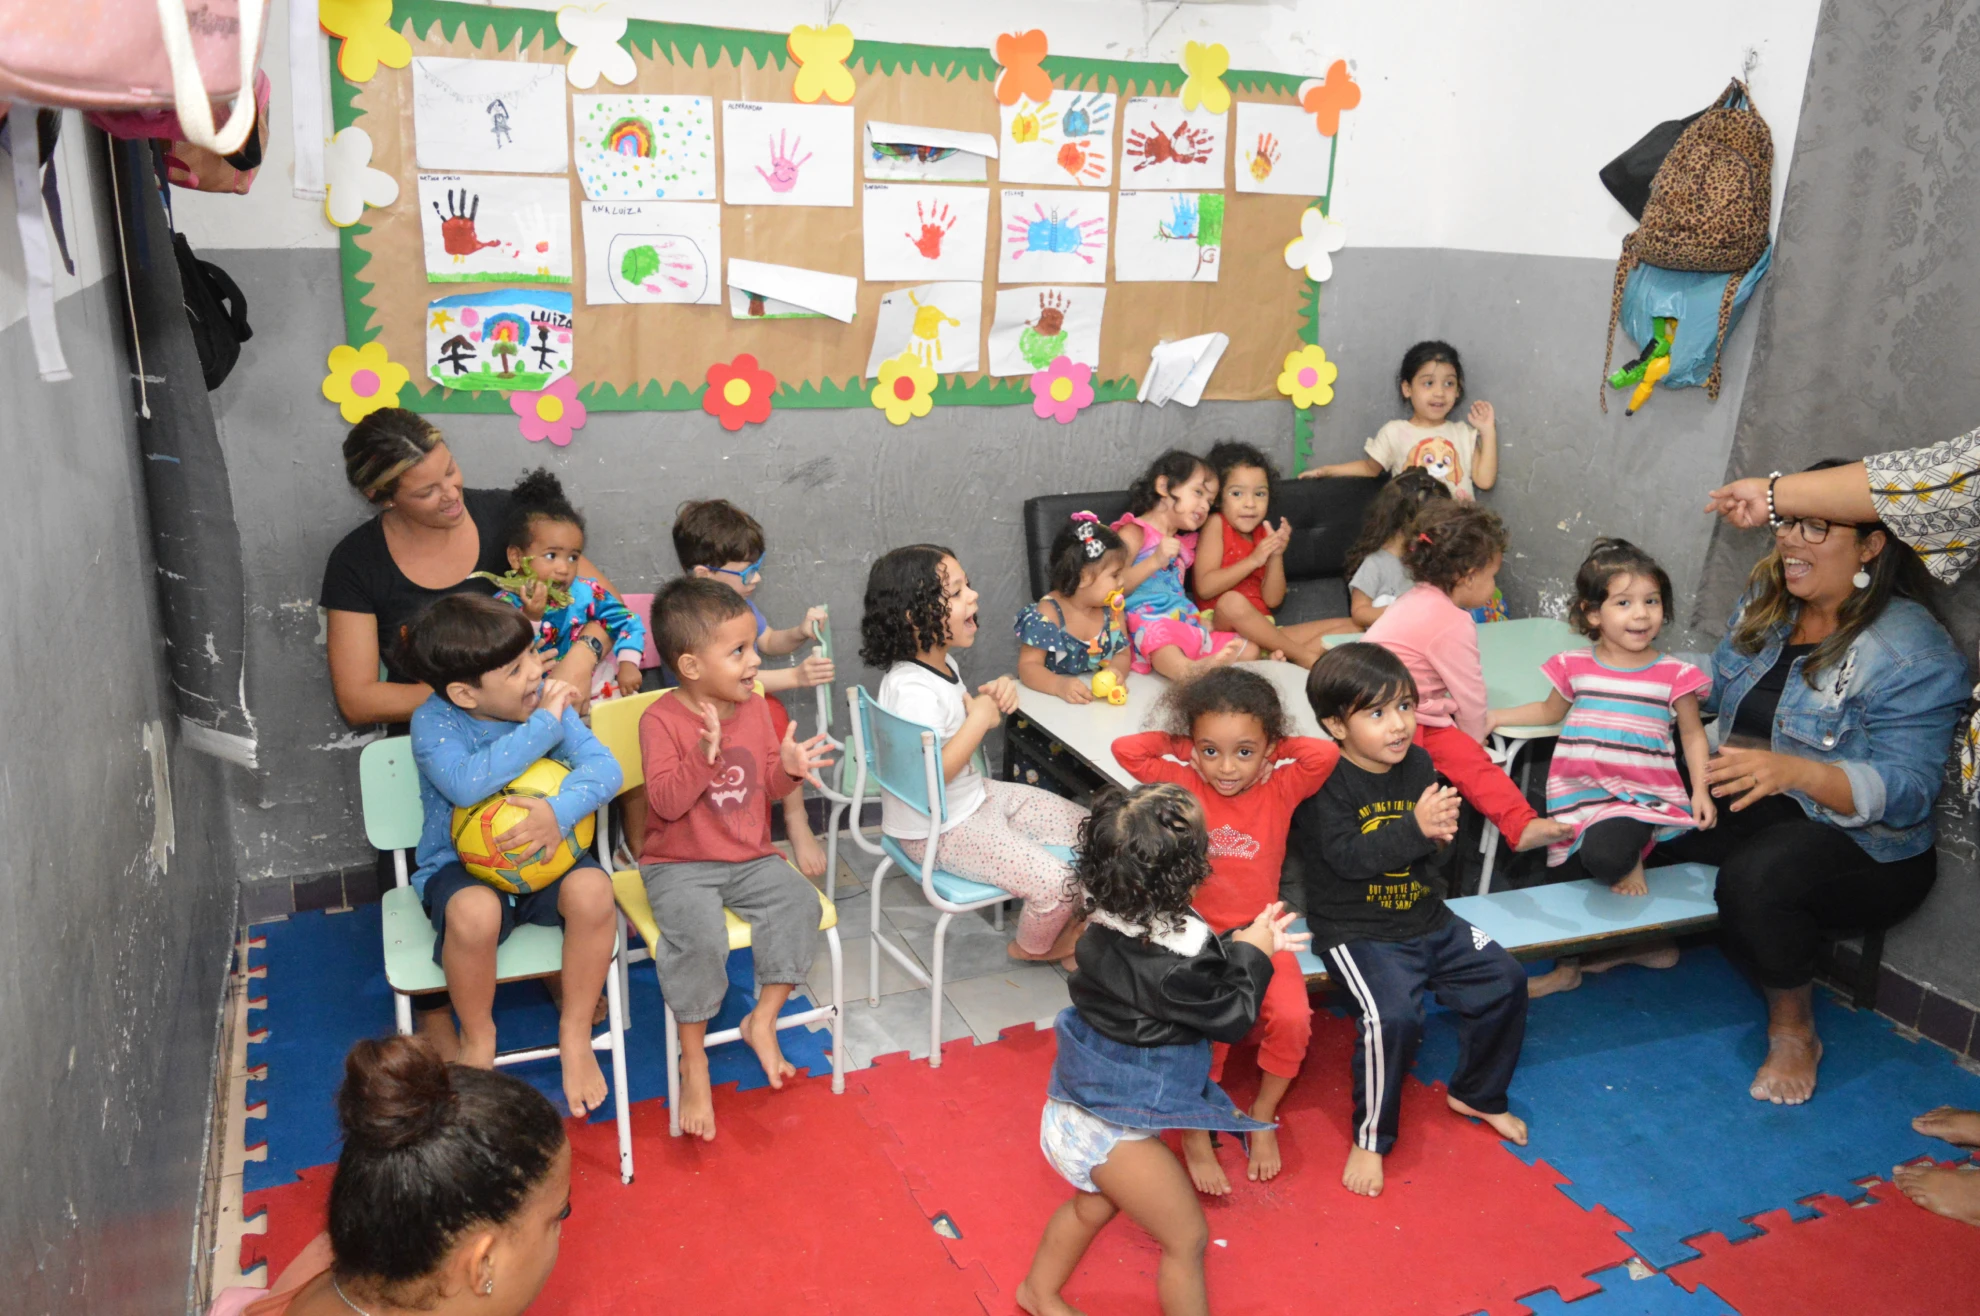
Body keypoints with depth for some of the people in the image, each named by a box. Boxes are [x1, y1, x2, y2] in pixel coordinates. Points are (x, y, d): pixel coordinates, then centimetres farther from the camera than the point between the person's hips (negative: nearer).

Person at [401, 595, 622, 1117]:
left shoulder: (545, 700, -6)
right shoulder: (433, 721, -15)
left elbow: (603, 766, -16)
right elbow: (467, 784, -35)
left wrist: (561, 810, -37)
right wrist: (544, 724, -30)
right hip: (459, 868, -2)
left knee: (592, 889, -29)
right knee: (474, 912, -35)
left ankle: (575, 1029, -6)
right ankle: (478, 1038, -4)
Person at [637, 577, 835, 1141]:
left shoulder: (755, 707, 6)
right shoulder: (661, 719, -11)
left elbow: (765, 787, 11)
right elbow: (666, 801, -19)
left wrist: (788, 767, -12)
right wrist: (706, 755, -32)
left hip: (750, 859, 5)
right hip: (679, 866, -5)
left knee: (799, 902, -21)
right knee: (699, 935, -30)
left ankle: (763, 1019, -5)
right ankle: (694, 1061, -11)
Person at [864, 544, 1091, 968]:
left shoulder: (942, 661, 1)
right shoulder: (912, 690, -30)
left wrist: (990, 698, -3)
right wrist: (980, 719, -27)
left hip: (976, 796, 10)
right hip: (938, 831, -10)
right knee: (1059, 883, -16)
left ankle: (1066, 929, 30)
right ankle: (1034, 945, 19)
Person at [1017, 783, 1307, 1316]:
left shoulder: (1117, 919, -10)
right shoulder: (1166, 965, -36)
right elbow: (1231, 1016, -19)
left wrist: (1246, 941, -1)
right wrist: (1252, 953, -6)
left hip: (1088, 1100, 9)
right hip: (1113, 1128, -9)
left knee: (1093, 1203, 33)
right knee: (1187, 1238, 11)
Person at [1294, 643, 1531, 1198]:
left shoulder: (1418, 763, 4)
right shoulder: (1326, 782, -15)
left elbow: (1433, 855, 8)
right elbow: (1346, 855, -25)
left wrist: (1440, 835, -16)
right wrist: (1415, 828, -31)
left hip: (1428, 919, 7)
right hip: (1356, 932, -7)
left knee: (1504, 980, 5)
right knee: (1392, 1014, -27)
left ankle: (1476, 1094, 28)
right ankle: (1370, 1137, -6)